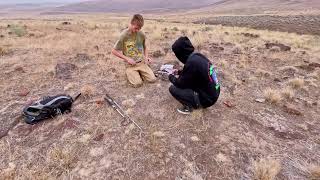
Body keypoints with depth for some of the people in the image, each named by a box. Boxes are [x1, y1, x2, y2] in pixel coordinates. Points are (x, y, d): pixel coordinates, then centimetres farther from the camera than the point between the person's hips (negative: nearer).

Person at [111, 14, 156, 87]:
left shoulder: (141, 34, -1)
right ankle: (129, 73, 11)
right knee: (138, 83, -21)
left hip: (142, 62, 4)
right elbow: (114, 51, -7)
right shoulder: (124, 35, -12)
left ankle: (140, 72, 17)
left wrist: (146, 57, -1)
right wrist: (127, 59, -14)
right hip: (130, 64, -3)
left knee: (152, 79, -12)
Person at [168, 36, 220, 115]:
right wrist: (179, 72, 19)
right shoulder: (197, 56, -3)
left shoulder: (191, 63, -27)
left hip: (207, 98, -8)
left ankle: (189, 106, 2)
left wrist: (171, 77, 4)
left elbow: (181, 84, -14)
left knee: (173, 89, -12)